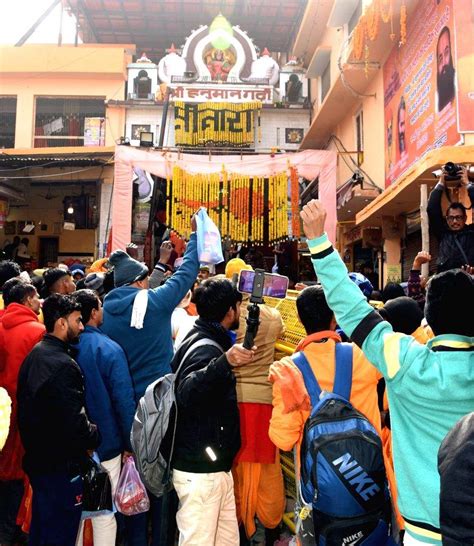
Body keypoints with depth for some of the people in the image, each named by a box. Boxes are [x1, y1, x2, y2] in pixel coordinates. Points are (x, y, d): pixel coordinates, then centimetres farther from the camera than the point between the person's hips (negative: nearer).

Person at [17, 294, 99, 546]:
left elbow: (27, 410, 12)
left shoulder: (34, 355, 5)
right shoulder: (63, 365, -25)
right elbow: (74, 423, -26)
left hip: (36, 457, 9)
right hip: (61, 466, -9)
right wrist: (97, 435, -9)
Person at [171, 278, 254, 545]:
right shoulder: (205, 347, -21)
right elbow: (186, 393, -40)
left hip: (216, 466, 10)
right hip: (200, 471, -10)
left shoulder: (208, 340, 10)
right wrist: (225, 361, -53)